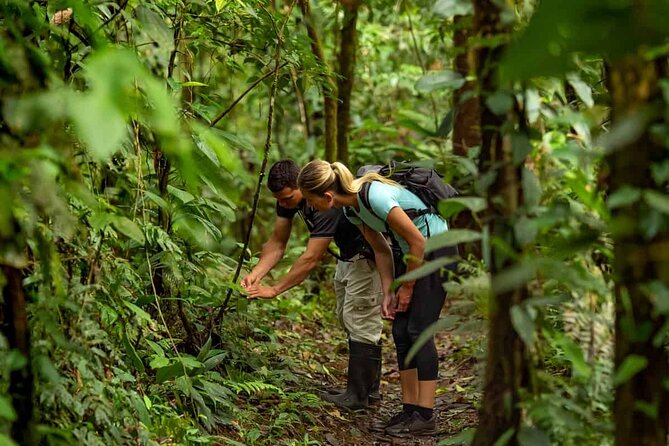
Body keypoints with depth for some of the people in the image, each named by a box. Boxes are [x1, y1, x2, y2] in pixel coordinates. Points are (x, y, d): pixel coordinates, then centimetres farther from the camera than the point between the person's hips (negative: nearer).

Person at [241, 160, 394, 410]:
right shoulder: (289, 195, -9)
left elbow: (311, 258, -36)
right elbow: (277, 243, -5)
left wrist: (274, 290, -33)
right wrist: (255, 275, -20)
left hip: (369, 256, -10)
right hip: (347, 255, 10)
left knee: (361, 323, -9)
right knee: (347, 319, 14)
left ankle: (358, 395, -3)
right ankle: (369, 389, 23)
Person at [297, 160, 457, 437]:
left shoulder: (375, 196, -29)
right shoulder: (350, 209, -2)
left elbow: (418, 241, -22)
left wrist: (407, 287, -12)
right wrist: (389, 293, 2)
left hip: (437, 248, -9)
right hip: (414, 253, 9)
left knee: (418, 329, -11)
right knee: (400, 331, 5)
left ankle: (425, 416, -7)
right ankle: (410, 408, 10)